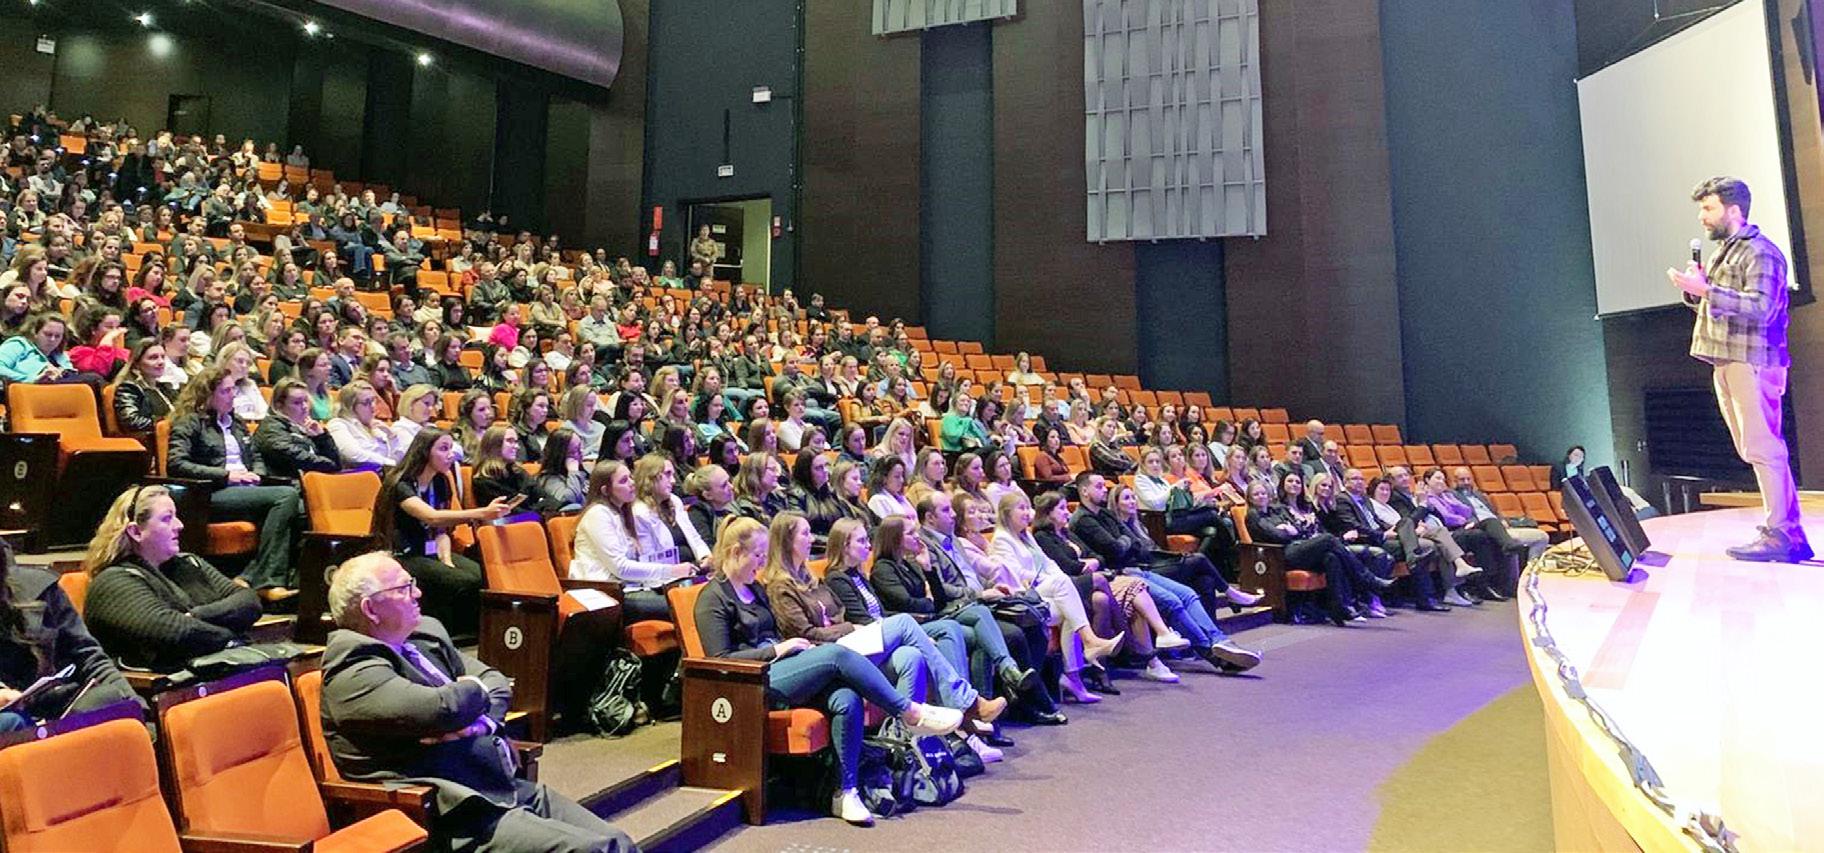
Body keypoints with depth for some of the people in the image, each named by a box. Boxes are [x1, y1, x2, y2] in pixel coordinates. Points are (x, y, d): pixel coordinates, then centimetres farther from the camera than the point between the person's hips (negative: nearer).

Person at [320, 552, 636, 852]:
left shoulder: (425, 637, 15)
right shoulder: (354, 671, -10)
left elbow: (495, 681, 17)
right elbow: (439, 709, -25)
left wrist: (483, 721, -5)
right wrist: (475, 690, -2)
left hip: (510, 788, 8)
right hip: (456, 813, -8)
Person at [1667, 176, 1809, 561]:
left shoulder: (1760, 252, -8)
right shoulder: (1722, 252, 20)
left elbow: (1761, 307, -19)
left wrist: (1704, 289, -24)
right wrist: (1695, 289, 6)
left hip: (1752, 360, -9)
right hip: (1725, 362, 9)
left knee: (1762, 448, -10)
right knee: (1755, 450, 8)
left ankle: (1780, 534, -7)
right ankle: (1790, 534, 13)